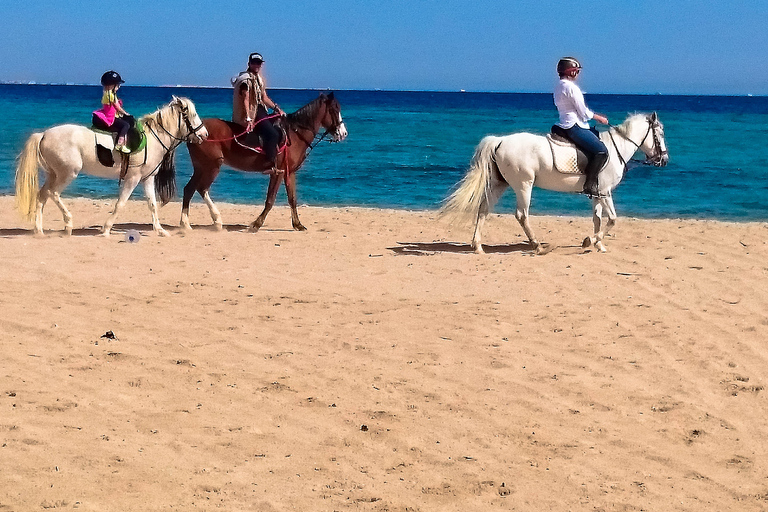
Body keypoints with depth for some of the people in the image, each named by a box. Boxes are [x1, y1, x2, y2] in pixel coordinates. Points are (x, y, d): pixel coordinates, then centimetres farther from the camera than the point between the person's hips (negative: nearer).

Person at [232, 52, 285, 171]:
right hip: (252, 114, -11)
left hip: (260, 111, 11)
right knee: (272, 134, -24)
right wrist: (248, 119, -27)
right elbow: (245, 100, -19)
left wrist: (276, 108, 10)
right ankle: (270, 164, -27)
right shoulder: (246, 79, -11)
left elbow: (264, 98, 22)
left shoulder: (258, 79, 18)